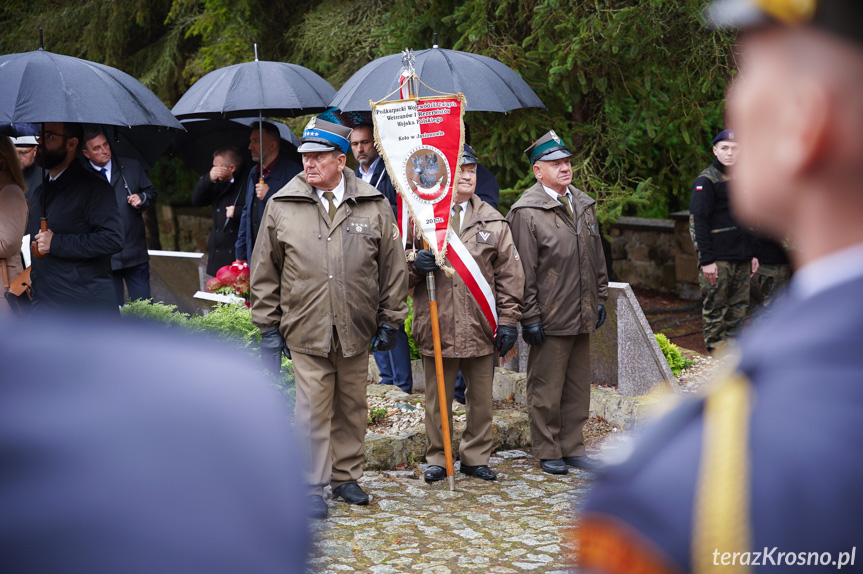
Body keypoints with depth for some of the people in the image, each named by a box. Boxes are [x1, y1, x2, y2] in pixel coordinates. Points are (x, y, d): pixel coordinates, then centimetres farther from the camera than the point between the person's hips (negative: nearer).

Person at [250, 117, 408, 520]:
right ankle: (313, 486, 11)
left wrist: (389, 321, 5)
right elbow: (265, 273, 5)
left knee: (351, 408, 12)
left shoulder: (374, 207, 1)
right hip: (304, 330, -1)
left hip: (356, 331, 2)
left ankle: (346, 477, 27)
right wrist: (268, 327, 3)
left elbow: (393, 268, 7)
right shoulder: (281, 206, 0)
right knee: (313, 410, -1)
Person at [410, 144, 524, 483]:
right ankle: (438, 459, 21)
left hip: (481, 326, 2)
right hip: (436, 326, -1)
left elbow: (510, 275, 8)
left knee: (482, 399, 9)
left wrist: (508, 321, 1)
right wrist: (416, 264, -18)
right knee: (438, 400, 7)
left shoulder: (493, 221, 9)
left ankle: (476, 458, 23)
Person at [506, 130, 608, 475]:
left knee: (578, 386, 13)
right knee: (546, 389, 2)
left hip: (582, 317, 7)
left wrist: (600, 298, 17)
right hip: (549, 318, -7)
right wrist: (530, 317, -14)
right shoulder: (526, 211, -10)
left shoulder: (583, 204, 13)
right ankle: (547, 452, 15)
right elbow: (524, 271, -12)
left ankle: (572, 448, 24)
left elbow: (597, 256, 20)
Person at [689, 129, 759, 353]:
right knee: (715, 308, -4)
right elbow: (699, 222, -12)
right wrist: (706, 260, -18)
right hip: (717, 258, -7)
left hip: (741, 258, 7)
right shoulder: (706, 181, -6)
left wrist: (752, 254, 18)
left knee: (739, 306, 8)